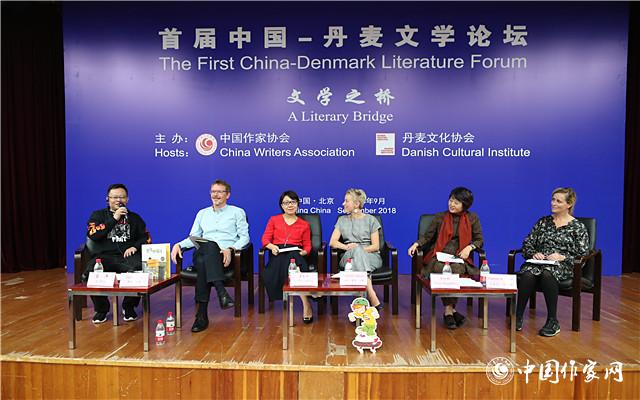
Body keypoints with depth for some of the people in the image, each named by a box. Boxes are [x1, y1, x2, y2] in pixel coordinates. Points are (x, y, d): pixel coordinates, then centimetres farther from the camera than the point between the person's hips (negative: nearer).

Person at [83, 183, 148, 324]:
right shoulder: (98, 215, 17)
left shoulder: (134, 218, 22)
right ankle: (101, 308, -5)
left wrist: (135, 247, -5)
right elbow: (93, 235, -2)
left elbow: (146, 238, 16)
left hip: (128, 257, 0)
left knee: (141, 269, -35)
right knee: (89, 273, -34)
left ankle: (129, 307, -8)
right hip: (105, 256, 0)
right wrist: (114, 219, -6)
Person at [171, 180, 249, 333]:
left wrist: (230, 249, -15)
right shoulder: (202, 213, 26)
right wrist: (178, 244, 0)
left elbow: (244, 237, 4)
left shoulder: (237, 212, 15)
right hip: (202, 254, 3)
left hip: (225, 257, -3)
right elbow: (193, 238, 21)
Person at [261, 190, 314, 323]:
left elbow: (307, 246, 16)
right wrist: (272, 246, -10)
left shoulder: (304, 224, 23)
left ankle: (306, 306, -41)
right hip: (278, 253, 1)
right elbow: (265, 239, 12)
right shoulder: (274, 220, 22)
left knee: (292, 260, -39)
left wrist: (303, 252, -8)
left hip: (295, 253, 0)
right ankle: (306, 303, -37)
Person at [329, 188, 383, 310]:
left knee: (358, 251, -36)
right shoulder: (342, 220, 16)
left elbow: (376, 246, 1)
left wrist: (360, 249, -16)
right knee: (356, 251, -35)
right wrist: (346, 247, -15)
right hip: (348, 256, 1)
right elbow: (332, 242, 5)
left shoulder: (370, 220, 8)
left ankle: (372, 299, -42)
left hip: (370, 256, -1)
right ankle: (374, 300, -45)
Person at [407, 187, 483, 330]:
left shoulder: (472, 218, 14)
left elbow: (479, 239, 14)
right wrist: (416, 244, -8)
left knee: (456, 269, -35)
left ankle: (448, 311, -23)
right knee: (442, 270, -34)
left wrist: (469, 247, -6)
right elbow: (427, 236, 10)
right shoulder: (439, 217, 12)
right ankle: (451, 310, -24)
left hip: (459, 258, 0)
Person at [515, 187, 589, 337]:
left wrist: (562, 257, -13)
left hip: (563, 267, -3)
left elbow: (582, 256, 3)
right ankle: (518, 316, -25)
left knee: (547, 274, -39)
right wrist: (534, 253, -4)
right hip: (539, 262, 3)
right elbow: (527, 243, 17)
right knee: (527, 274, -34)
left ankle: (553, 321, -28)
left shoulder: (578, 227, 9)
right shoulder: (543, 221, 19)